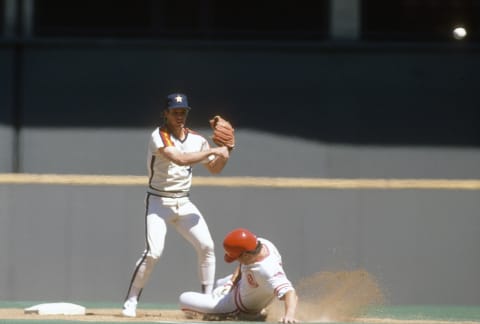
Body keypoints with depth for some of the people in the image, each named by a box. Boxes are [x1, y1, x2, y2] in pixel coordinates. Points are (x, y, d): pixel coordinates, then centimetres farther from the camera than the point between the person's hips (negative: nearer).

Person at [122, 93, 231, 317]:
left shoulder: (196, 139, 5)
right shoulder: (159, 136, -15)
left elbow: (214, 169, 14)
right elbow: (180, 159, -30)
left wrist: (224, 154, -7)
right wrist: (212, 150, -26)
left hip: (184, 203, 6)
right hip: (159, 202, -6)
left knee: (206, 246, -4)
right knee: (154, 252, -18)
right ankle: (130, 302, -7)